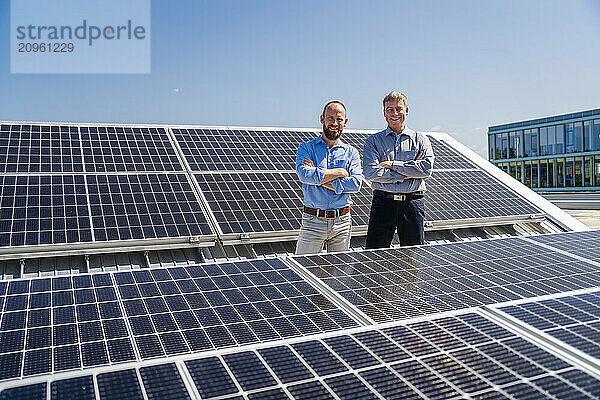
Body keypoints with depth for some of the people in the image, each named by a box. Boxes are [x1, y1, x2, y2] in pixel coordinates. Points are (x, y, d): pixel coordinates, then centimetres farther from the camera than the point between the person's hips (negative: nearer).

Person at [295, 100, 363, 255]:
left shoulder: (351, 152, 9)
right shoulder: (306, 148, 3)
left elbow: (356, 183, -8)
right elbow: (304, 174, -17)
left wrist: (319, 179, -12)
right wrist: (340, 172, -11)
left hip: (342, 223, 2)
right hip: (313, 221, -2)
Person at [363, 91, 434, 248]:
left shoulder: (420, 140, 11)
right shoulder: (373, 140, 7)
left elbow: (427, 168, -7)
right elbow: (370, 172, -8)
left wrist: (393, 164, -8)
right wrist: (406, 175, -9)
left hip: (413, 204, 1)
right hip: (383, 203, -1)